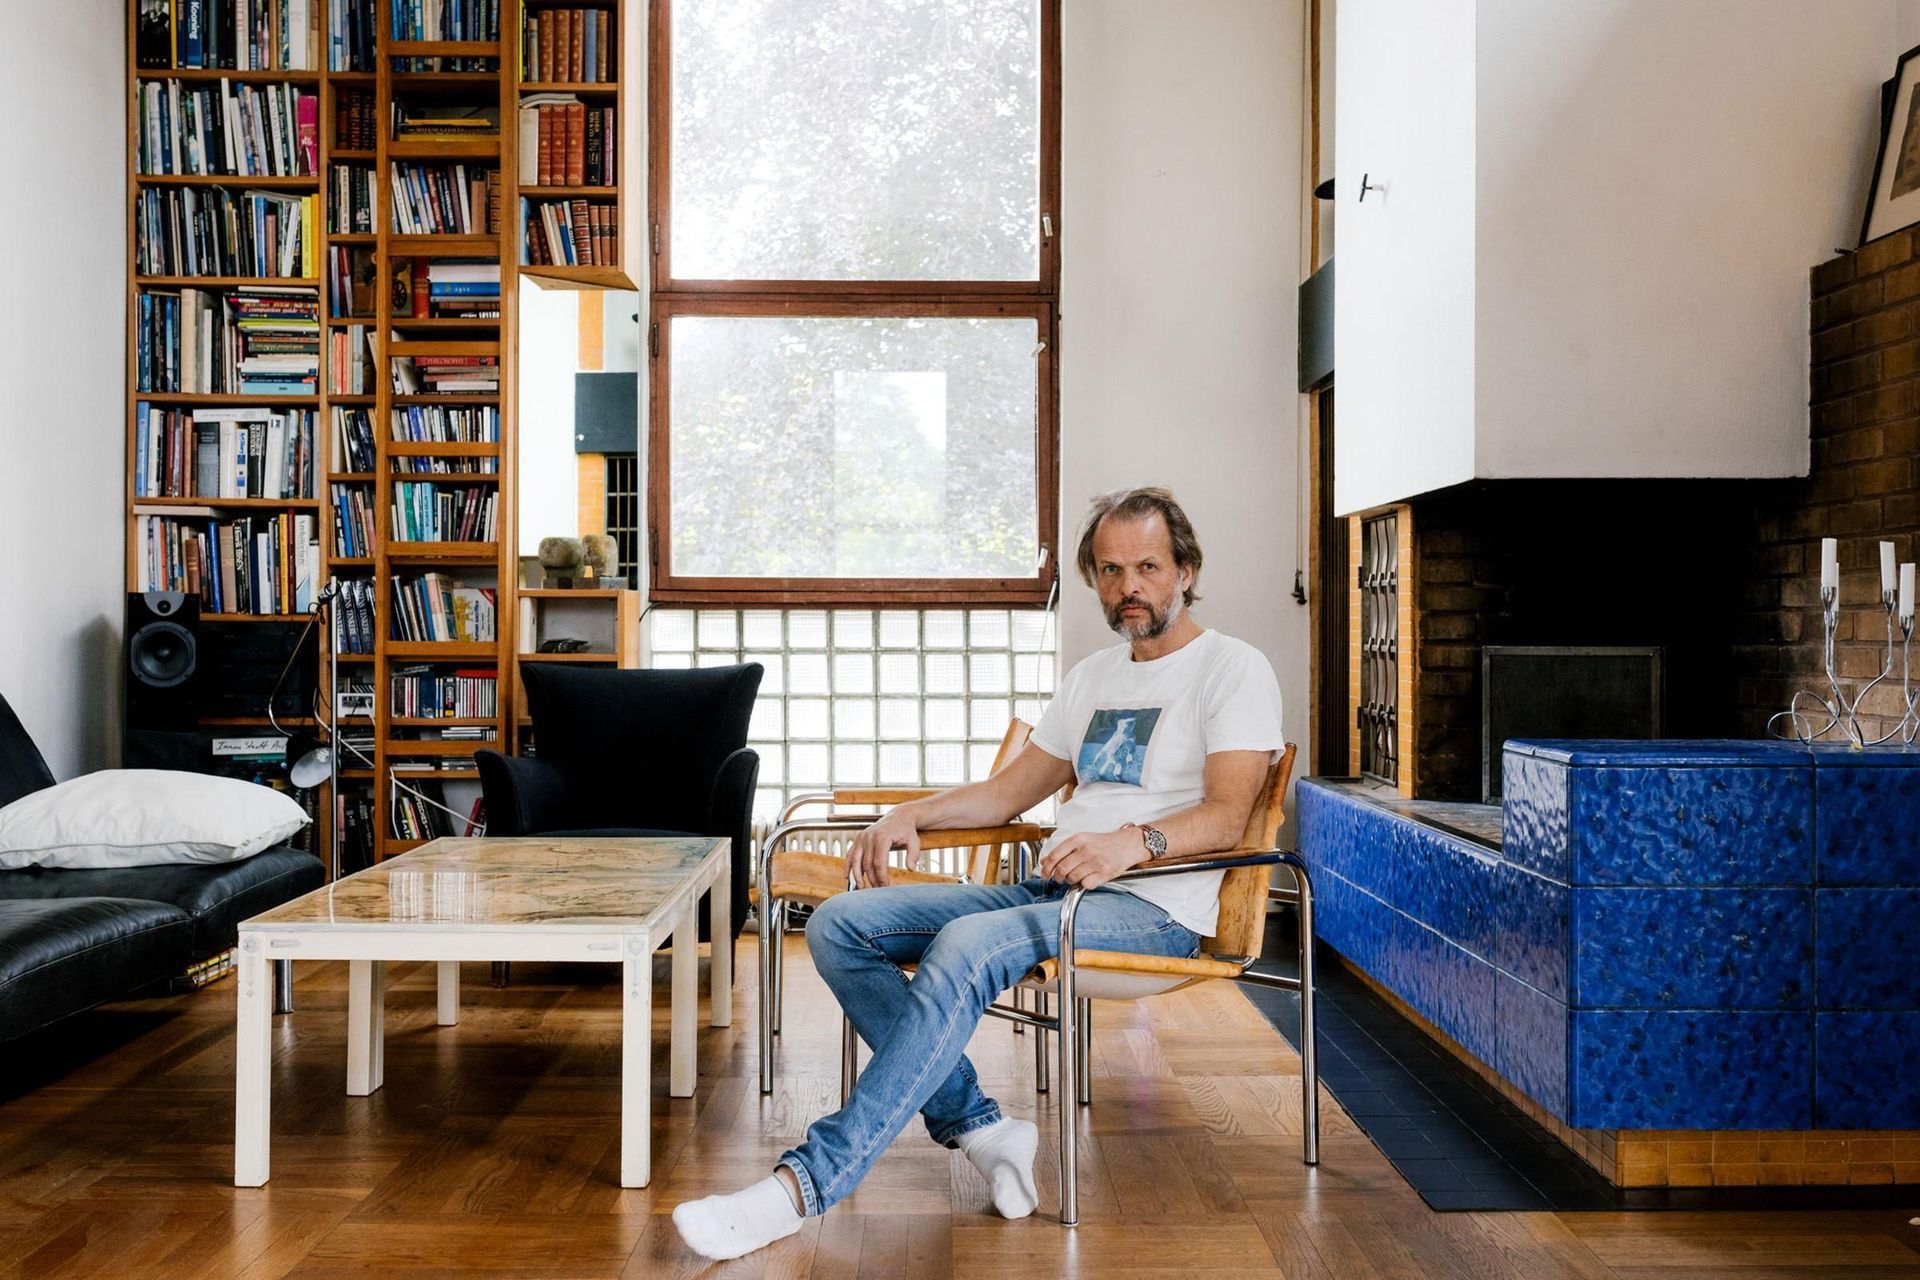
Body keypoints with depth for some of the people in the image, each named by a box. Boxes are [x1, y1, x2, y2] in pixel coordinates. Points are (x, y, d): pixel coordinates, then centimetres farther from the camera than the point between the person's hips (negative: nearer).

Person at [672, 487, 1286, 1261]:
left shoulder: (1232, 669, 0)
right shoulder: (1094, 676, 23)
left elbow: (1226, 817, -14)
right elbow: (1011, 791, 26)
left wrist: (1135, 840, -33)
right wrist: (912, 815, 10)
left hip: (1152, 908, -8)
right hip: (1049, 889, 8)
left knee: (966, 947, -36)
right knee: (839, 925, -9)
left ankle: (806, 1183, -33)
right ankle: (981, 1130, -16)